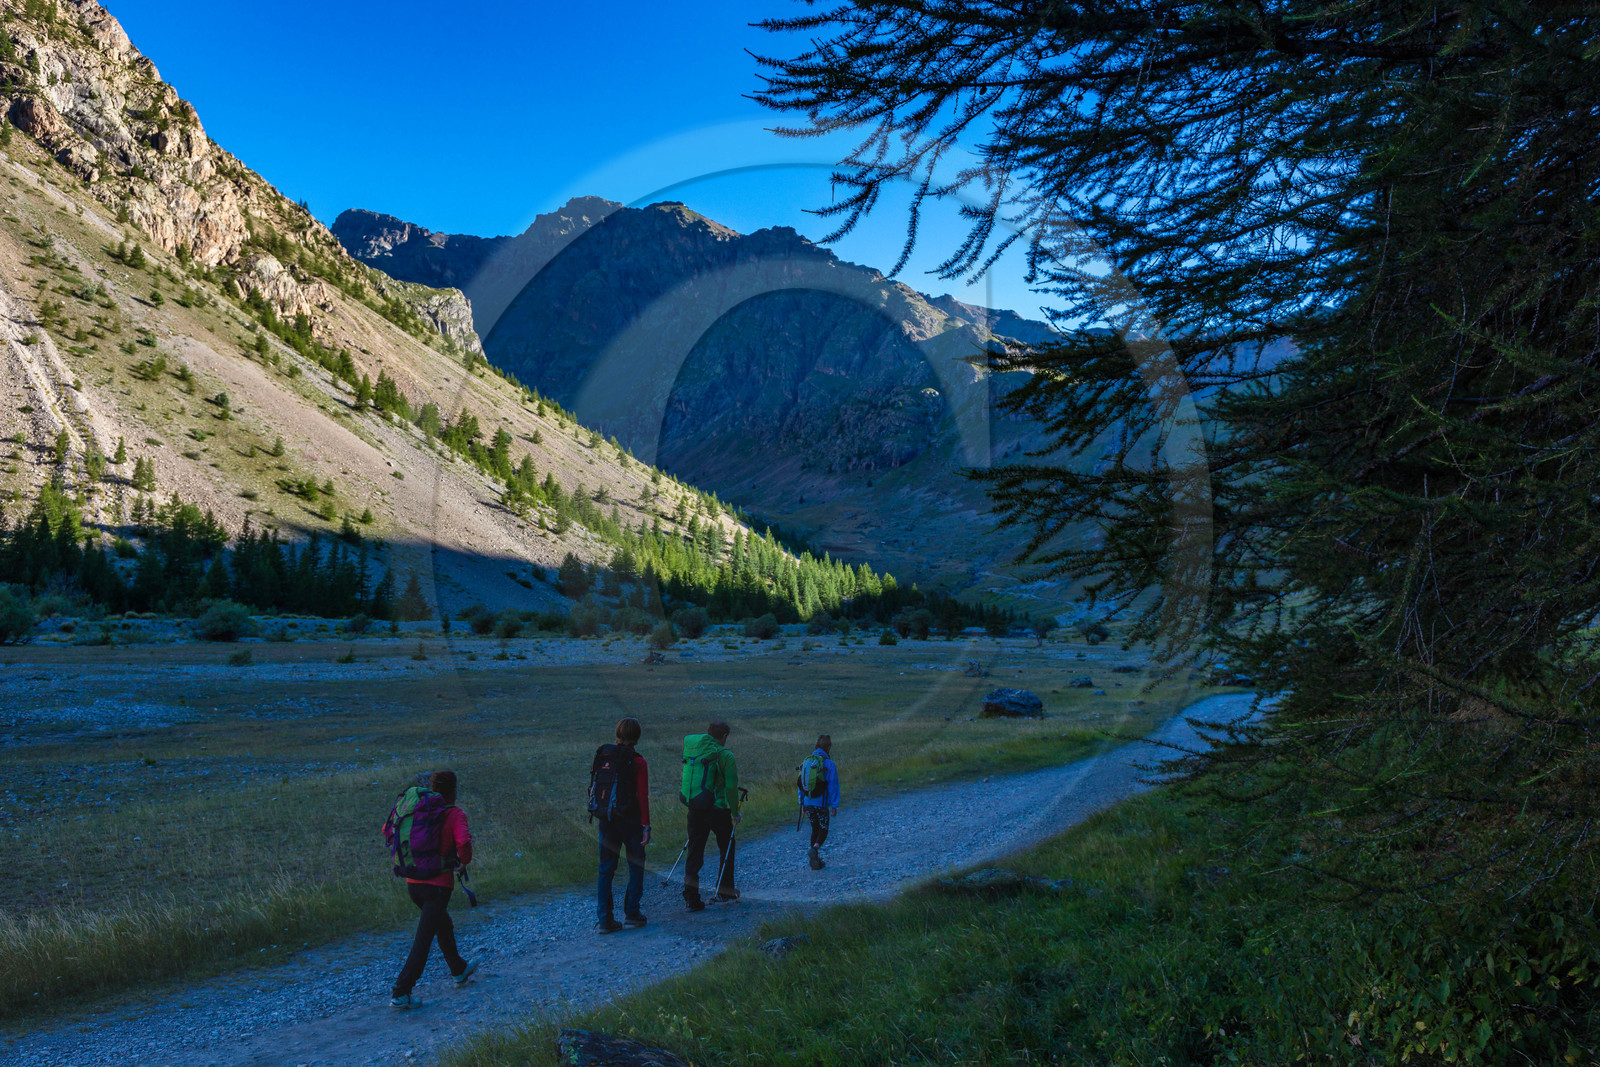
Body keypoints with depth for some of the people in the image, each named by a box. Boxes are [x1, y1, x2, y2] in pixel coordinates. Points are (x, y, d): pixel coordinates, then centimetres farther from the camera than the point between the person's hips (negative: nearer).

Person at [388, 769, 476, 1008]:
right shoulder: (456, 815, -10)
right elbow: (463, 841, -26)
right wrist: (465, 859, -5)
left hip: (413, 883, 7)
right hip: (439, 885, -7)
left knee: (444, 925, 27)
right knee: (423, 941, -3)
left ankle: (459, 970, 42)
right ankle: (401, 993, -6)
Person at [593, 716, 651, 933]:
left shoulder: (602, 756, 2)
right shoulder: (638, 762, -11)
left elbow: (595, 788, 7)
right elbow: (642, 796, -12)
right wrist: (646, 826, -8)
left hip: (605, 818, 4)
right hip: (629, 819, -4)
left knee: (606, 868, 8)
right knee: (636, 865, 13)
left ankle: (605, 919, 7)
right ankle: (631, 913, 16)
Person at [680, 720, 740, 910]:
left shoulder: (690, 749, 6)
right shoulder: (724, 755, -10)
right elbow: (731, 786, -13)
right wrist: (735, 812, -4)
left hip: (694, 807, 4)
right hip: (717, 808, -4)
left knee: (694, 848, 9)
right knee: (726, 847, 15)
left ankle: (691, 892, -2)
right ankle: (725, 890, 21)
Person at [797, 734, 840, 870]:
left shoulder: (807, 761, 4)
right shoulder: (829, 764, -12)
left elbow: (801, 783, 9)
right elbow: (833, 786, -11)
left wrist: (802, 802, 16)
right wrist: (834, 806, -5)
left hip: (808, 803, 5)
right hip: (822, 804, -5)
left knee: (815, 829, 17)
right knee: (823, 830, 9)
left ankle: (815, 861, 17)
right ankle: (815, 848, -19)